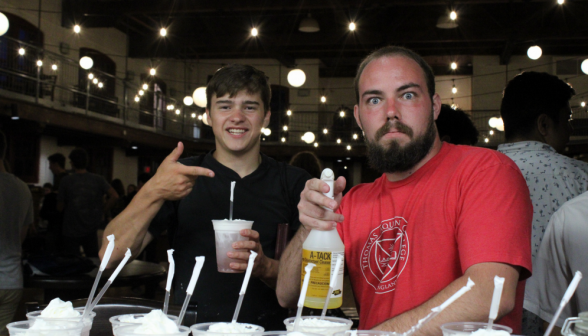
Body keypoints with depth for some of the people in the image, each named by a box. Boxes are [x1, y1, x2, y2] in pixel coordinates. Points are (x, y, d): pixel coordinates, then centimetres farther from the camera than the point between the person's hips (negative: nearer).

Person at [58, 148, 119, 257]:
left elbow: (60, 207, -4)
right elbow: (114, 196, -12)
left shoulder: (66, 181, -8)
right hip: (91, 231, 2)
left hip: (71, 231, -2)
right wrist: (102, 212, -1)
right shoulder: (98, 179, -3)